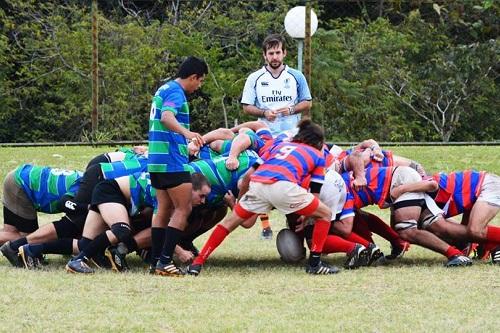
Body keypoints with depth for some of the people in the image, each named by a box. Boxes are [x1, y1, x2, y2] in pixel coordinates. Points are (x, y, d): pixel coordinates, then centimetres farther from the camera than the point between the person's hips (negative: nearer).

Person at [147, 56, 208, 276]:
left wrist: (186, 140, 47)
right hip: (172, 160, -10)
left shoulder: (164, 89, 19)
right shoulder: (175, 92, -12)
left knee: (164, 209, 12)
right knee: (183, 209, -8)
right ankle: (165, 261, -13)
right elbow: (167, 117, -31)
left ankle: (156, 261, 11)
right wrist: (187, 133, -48)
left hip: (156, 160, 10)